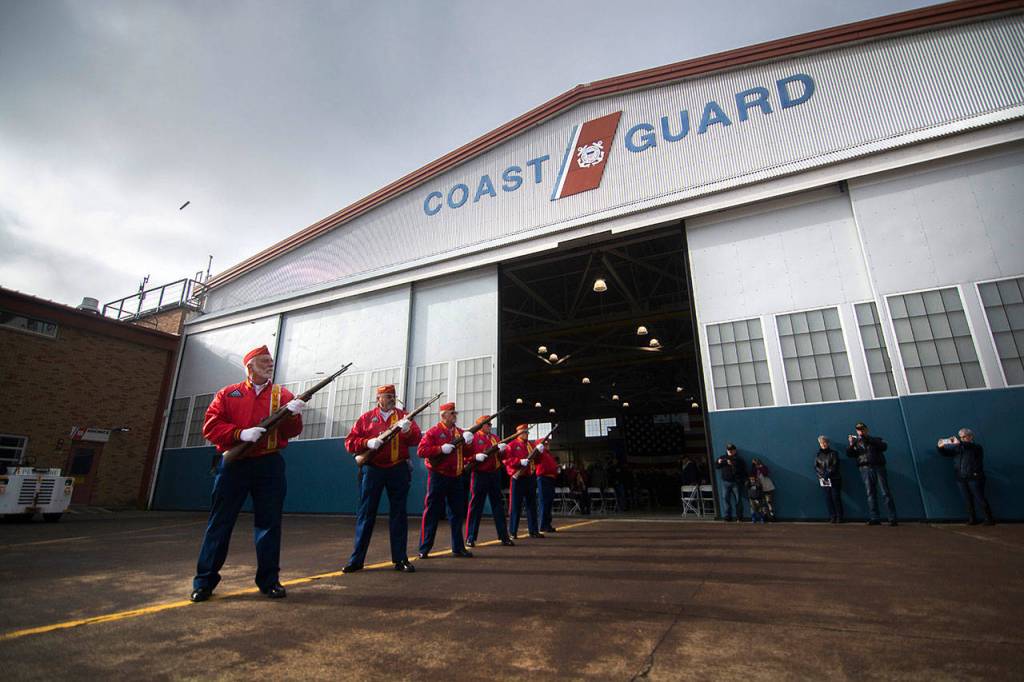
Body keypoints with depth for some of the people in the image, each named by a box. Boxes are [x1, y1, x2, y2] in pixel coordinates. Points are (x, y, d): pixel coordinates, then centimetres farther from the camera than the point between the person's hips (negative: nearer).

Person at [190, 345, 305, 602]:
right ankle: (205, 580, 20)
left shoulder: (282, 394, 8)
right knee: (220, 522, 6)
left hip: (269, 465, 0)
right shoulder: (228, 394, 9)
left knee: (269, 522, 5)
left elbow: (293, 431, 0)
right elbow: (210, 426, 0)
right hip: (234, 464, 0)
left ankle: (269, 580, 16)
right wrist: (240, 434, -16)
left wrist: (292, 414, -22)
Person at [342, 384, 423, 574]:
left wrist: (407, 430, -24)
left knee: (399, 515, 5)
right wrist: (368, 442, -15)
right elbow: (349, 442, 3)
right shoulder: (366, 417, 7)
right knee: (365, 514, 5)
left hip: (398, 470, 1)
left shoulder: (403, 416, 8)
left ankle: (401, 559, 14)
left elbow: (416, 439, -3)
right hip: (372, 470, 0)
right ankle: (356, 560, 16)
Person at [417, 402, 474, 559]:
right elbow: (421, 451, -13)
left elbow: (468, 453, 12)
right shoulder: (433, 431, -4)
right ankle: (424, 549, 10)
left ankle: (458, 547, 20)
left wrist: (467, 442, -7)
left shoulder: (460, 432, 13)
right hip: (438, 477, -6)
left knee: (458, 513, 10)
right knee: (432, 513, 1)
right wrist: (441, 449, -21)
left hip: (456, 478, 6)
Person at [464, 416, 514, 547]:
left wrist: (501, 450, -8)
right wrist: (476, 457, -24)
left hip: (495, 475, 5)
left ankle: (504, 537, 16)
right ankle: (470, 538, 9)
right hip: (479, 476, -5)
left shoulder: (495, 438, 16)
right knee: (475, 506, 0)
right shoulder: (473, 438, -1)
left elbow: (502, 457, 13)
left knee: (498, 505, 9)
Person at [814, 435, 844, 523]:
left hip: (834, 479, -3)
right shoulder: (817, 455, 10)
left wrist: (828, 474, -17)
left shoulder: (833, 453, 1)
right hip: (823, 480, 3)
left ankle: (839, 517, 2)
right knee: (828, 498, 1)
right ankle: (832, 517, 5)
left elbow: (835, 466, -8)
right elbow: (816, 467, 5)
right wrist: (822, 475, -10)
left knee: (836, 497, -6)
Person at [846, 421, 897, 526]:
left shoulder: (876, 440, 14)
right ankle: (874, 518, 0)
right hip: (865, 469, 1)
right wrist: (851, 445, -14)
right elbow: (849, 454, 3)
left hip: (878, 467, -1)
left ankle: (892, 518, -2)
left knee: (886, 493, -5)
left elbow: (884, 446, -7)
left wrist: (869, 439, -13)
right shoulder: (856, 443, 16)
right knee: (870, 494, 0)